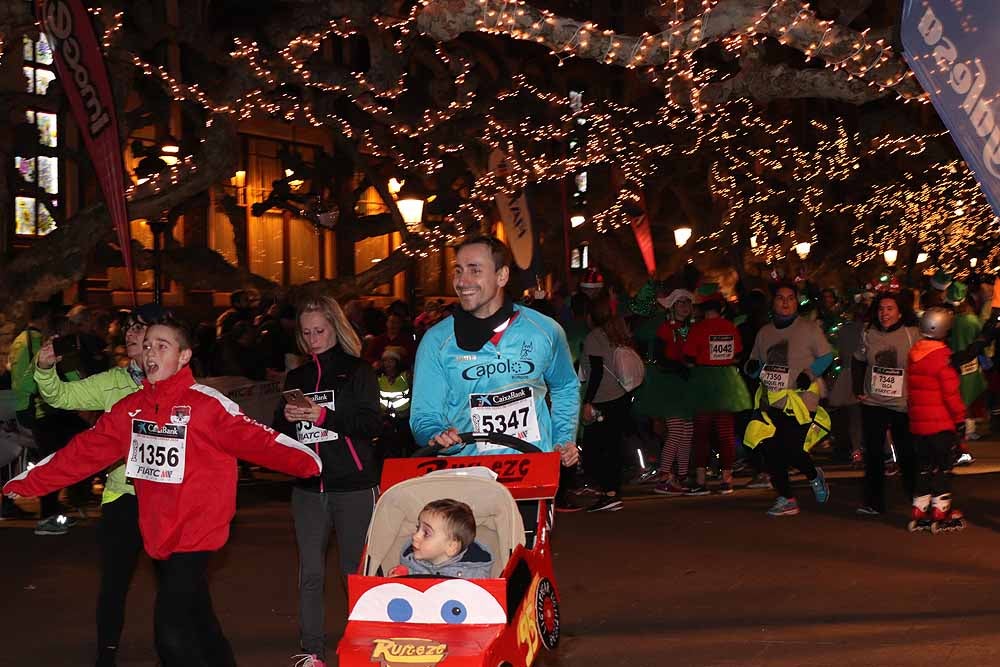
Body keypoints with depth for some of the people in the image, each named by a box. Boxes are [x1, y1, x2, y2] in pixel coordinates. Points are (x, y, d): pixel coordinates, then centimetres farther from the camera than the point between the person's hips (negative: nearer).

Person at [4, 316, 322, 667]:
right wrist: (25, 483, 8)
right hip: (158, 535, 7)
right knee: (195, 622, 19)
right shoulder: (130, 408, 7)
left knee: (173, 635, -11)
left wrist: (309, 462, -34)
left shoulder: (207, 404, -11)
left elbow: (255, 439, -20)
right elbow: (84, 451, 9)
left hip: (194, 535, -7)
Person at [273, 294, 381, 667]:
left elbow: (374, 424, -8)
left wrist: (325, 416, -17)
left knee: (356, 570, 0)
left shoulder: (357, 370, 1)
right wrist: (287, 418, -6)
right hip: (308, 486, 4)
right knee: (311, 573, 3)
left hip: (353, 485, -4)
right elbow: (279, 434, 16)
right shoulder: (296, 378, 14)